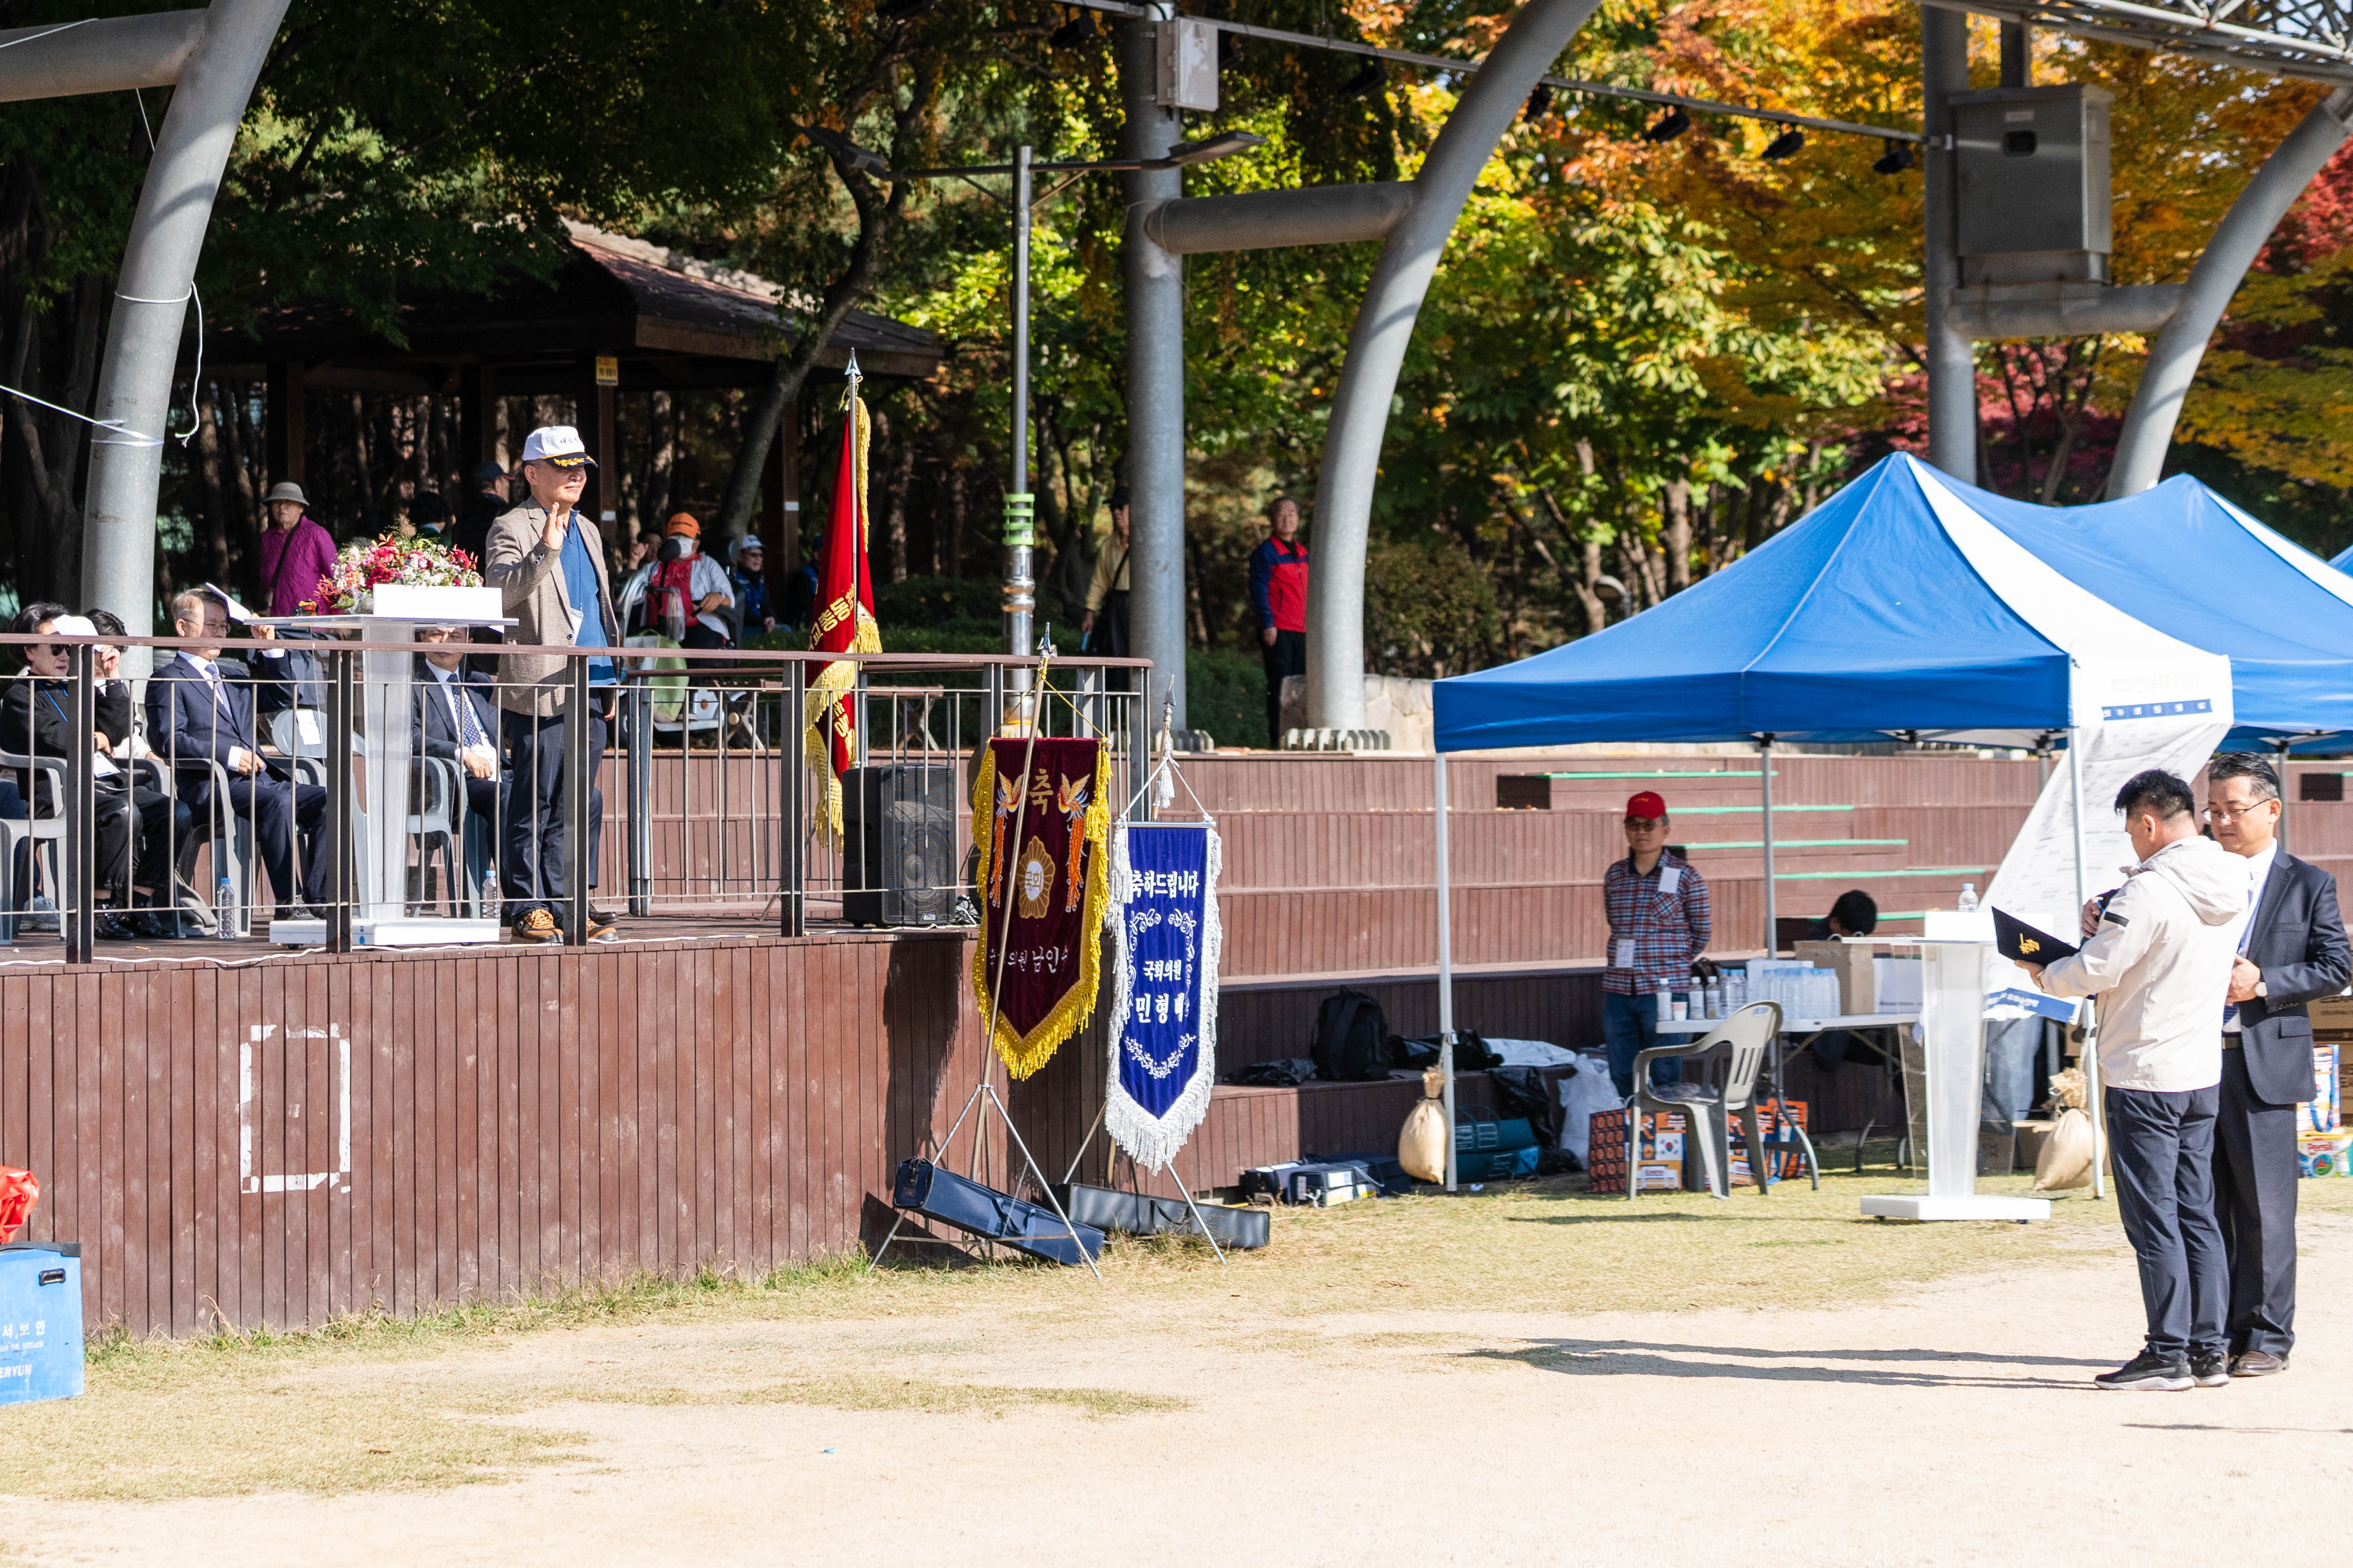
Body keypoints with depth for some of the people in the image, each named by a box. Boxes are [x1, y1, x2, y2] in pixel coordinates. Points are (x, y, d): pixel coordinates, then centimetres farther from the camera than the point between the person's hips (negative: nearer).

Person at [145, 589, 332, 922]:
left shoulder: (232, 679, 29)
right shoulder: (168, 681, 6)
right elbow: (168, 740, -9)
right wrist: (228, 755, -18)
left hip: (259, 778, 8)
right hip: (208, 785, -8)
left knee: (326, 801, -16)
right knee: (277, 801, -35)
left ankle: (317, 900, -21)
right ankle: (288, 903, -34)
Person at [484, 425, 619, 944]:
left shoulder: (587, 532, 21)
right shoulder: (512, 528, -3)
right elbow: (500, 590, -20)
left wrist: (610, 682, 24)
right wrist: (544, 551, -33)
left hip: (589, 688, 7)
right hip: (539, 687, -7)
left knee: (582, 804, 7)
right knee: (536, 804, -6)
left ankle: (571, 904, 12)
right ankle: (529, 908, -2)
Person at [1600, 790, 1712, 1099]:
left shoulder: (1684, 876, -1)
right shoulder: (1614, 876, 11)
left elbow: (1701, 932, 7)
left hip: (1664, 990, -4)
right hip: (1618, 990, 4)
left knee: (1665, 1079, -4)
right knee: (1621, 1079, 6)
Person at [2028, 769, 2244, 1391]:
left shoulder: (2149, 892, -18)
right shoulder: (2229, 885, 7)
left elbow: (2095, 972, -16)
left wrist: (2044, 974, 3)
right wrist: (2110, 927, 12)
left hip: (2144, 1076, -8)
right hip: (2203, 1073, 8)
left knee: (2153, 1219, -3)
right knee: (2197, 1214, 11)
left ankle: (2168, 1355, -3)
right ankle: (2208, 1351, 13)